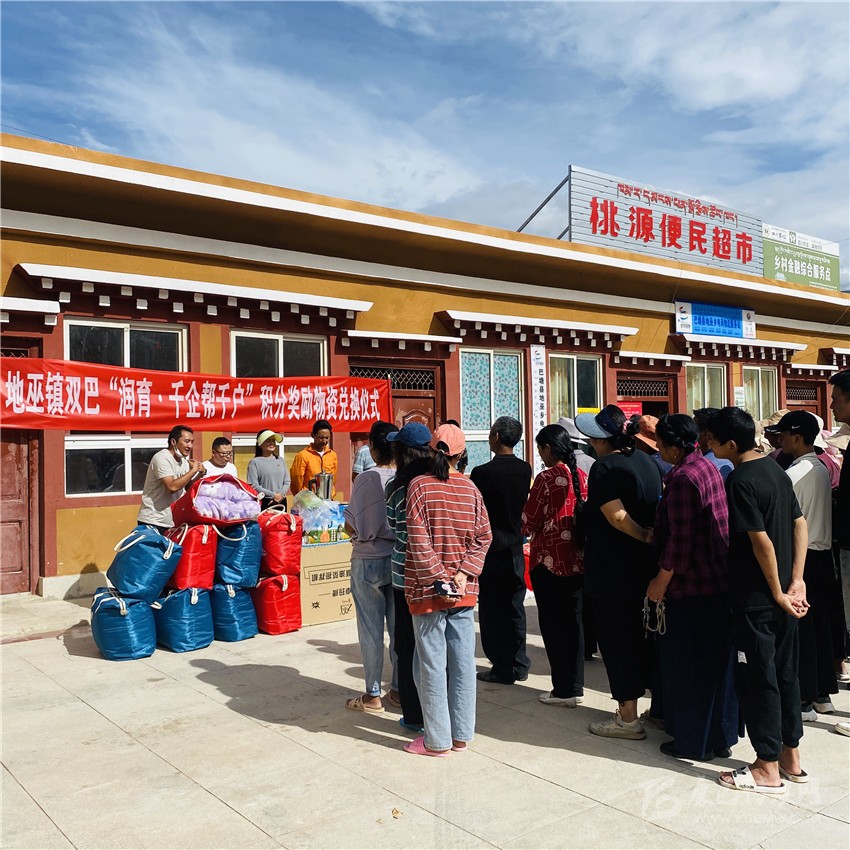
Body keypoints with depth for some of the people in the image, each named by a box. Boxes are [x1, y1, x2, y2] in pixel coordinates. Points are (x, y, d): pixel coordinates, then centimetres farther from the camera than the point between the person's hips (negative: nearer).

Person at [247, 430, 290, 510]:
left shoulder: (281, 460, 13)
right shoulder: (254, 462, -2)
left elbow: (287, 482, 11)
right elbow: (254, 486, -9)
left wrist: (281, 494, -8)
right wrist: (274, 495, -11)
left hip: (281, 502, 4)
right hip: (264, 503, -4)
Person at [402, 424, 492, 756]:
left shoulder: (420, 486, -10)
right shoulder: (470, 488, 2)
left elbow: (419, 542, -15)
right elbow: (483, 538, 0)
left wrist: (438, 581, -12)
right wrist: (462, 575, -5)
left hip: (427, 590, -4)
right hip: (464, 590, 4)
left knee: (432, 665, 5)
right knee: (462, 661, 11)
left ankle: (438, 740, 14)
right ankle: (461, 734, 22)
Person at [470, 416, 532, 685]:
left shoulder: (482, 472, -17)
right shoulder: (525, 469, 0)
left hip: (489, 549, -6)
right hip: (515, 547, 6)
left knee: (492, 612, 4)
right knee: (515, 608, 14)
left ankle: (502, 669, 9)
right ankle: (519, 665, 22)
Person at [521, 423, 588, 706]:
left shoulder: (546, 478, -15)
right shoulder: (582, 476, 3)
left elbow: (529, 523, -10)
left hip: (549, 561, -6)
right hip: (577, 560, 6)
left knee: (552, 623, 4)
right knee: (573, 621, 14)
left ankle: (563, 690, 9)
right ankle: (576, 685, 21)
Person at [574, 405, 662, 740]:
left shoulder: (604, 467, -16)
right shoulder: (647, 461, 8)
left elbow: (616, 516, -24)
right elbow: (657, 505, 12)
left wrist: (647, 536, -14)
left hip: (611, 572, -8)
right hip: (644, 568, 8)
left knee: (616, 640, 2)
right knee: (643, 636, 19)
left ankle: (628, 718, 9)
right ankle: (660, 705, 30)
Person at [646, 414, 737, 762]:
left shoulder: (682, 478, -21)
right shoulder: (708, 466, 7)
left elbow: (680, 541, -22)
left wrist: (661, 580, -13)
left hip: (690, 587, -9)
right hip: (718, 581, 10)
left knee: (688, 667, 4)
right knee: (717, 662, 18)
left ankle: (693, 742, 16)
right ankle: (720, 736, 31)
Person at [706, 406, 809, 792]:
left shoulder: (739, 480, -19)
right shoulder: (775, 469, 7)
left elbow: (761, 540, -22)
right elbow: (800, 524, 7)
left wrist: (778, 593, -13)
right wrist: (796, 580, 4)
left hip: (756, 598, -8)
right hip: (782, 595, 9)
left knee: (758, 678, 2)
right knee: (785, 673, 16)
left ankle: (768, 768, 13)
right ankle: (790, 756, 28)